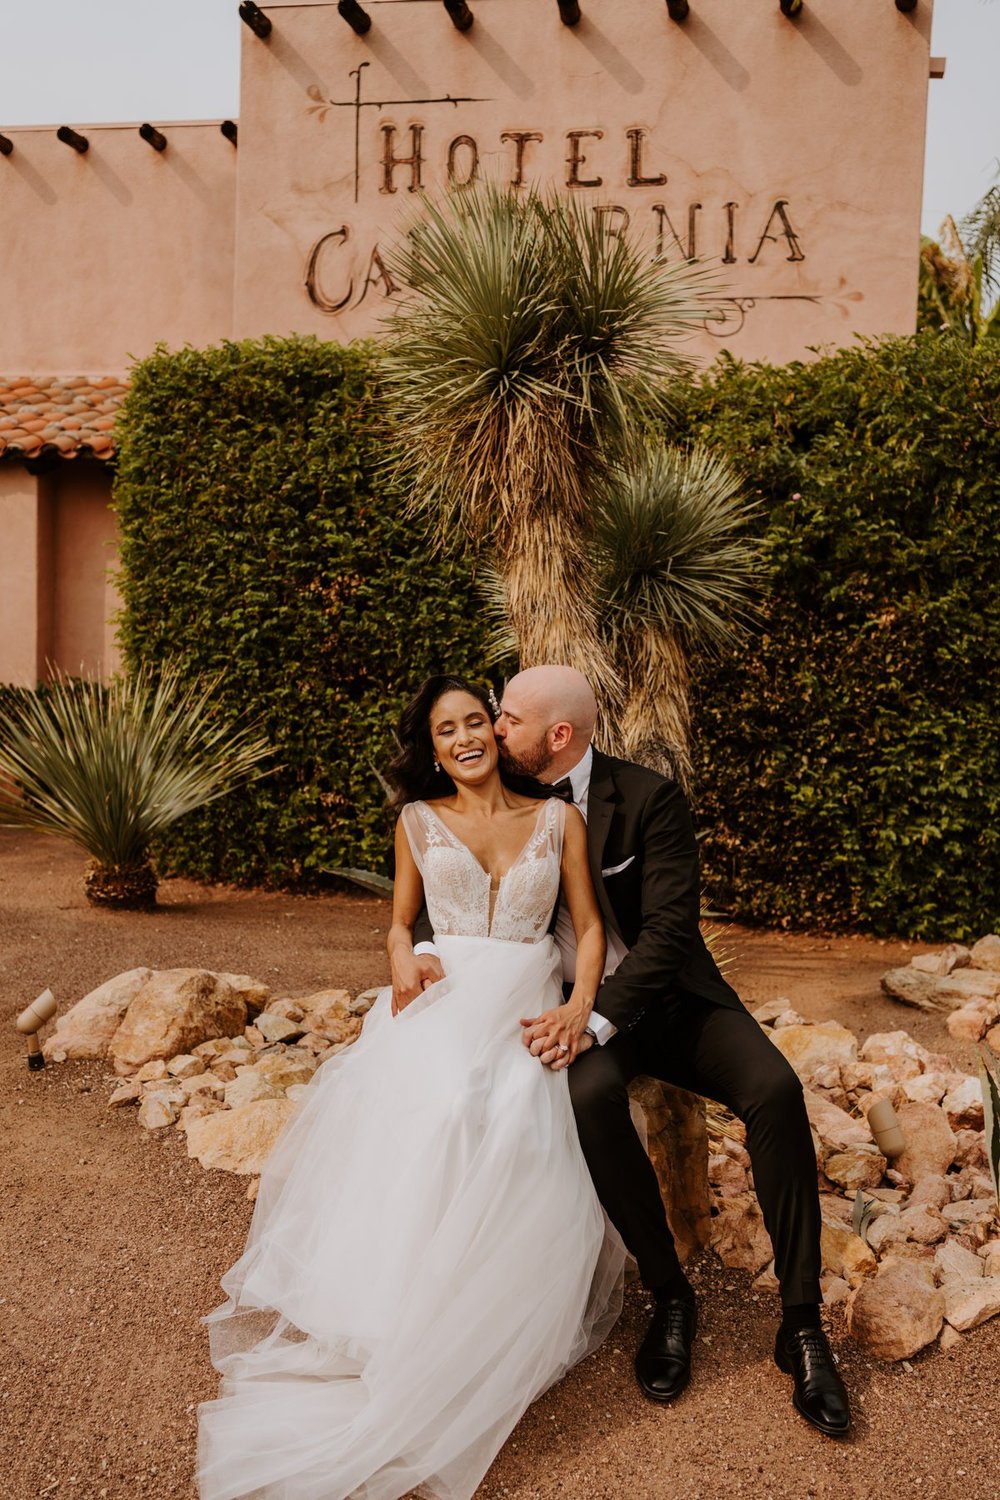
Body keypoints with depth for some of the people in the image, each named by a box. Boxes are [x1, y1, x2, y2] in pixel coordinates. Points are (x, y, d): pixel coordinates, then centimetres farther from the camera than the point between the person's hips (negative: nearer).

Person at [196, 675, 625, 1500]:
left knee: (517, 1123, -29)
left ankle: (475, 1317, -12)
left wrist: (582, 1005, -7)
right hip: (439, 999, 0)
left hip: (526, 1005, 0)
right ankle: (394, 1301, -19)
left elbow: (589, 926, 10)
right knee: (429, 1104, -30)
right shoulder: (419, 821, 12)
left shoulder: (558, 818, 9)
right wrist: (403, 963, -2)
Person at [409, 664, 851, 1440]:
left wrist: (599, 1019, -31)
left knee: (774, 1089, -27)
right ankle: (670, 1296, -11)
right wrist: (424, 947, -13)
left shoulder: (649, 797, -13)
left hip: (671, 991, -1)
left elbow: (670, 927, -19)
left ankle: (802, 1323, -14)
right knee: (591, 1097, -33)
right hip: (577, 1005, 2)